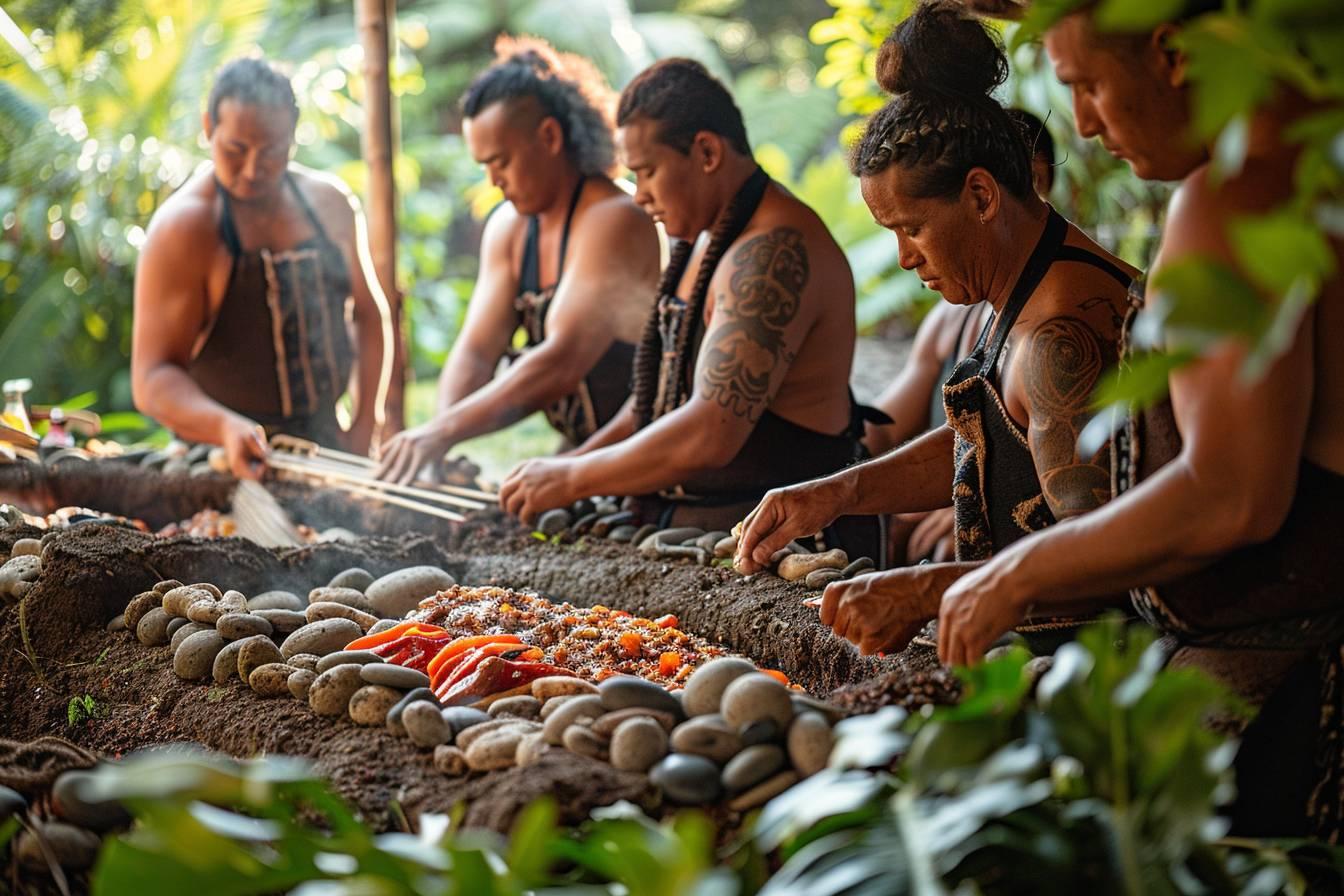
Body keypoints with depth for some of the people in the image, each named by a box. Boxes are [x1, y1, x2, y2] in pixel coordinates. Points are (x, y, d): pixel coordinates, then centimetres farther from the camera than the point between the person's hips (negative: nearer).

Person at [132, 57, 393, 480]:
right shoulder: (182, 228, -12)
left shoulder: (330, 203, 5)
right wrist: (225, 427, -34)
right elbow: (152, 379, -16)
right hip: (227, 460, -4)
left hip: (326, 442, 4)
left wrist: (363, 429, 5)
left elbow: (370, 316, 16)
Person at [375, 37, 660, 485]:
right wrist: (437, 434, -18)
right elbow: (476, 350, 1)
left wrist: (444, 431, -31)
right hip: (580, 457, 7)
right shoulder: (508, 229, 7)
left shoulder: (613, 223, -19)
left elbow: (563, 362, -28)